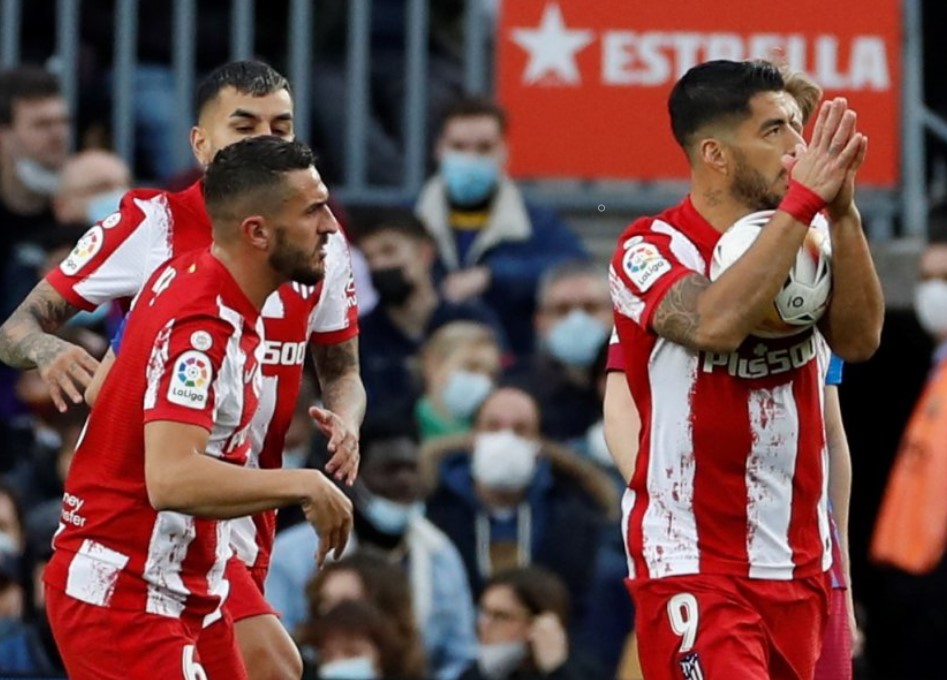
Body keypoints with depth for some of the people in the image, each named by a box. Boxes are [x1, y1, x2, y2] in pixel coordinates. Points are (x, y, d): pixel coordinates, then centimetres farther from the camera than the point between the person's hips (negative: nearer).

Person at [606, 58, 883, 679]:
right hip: (692, 561, -6)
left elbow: (859, 340, -6)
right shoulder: (650, 249, -8)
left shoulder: (806, 243, 10)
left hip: (799, 561, 6)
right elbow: (715, 323, -28)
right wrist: (803, 201, -24)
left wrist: (842, 211, -18)